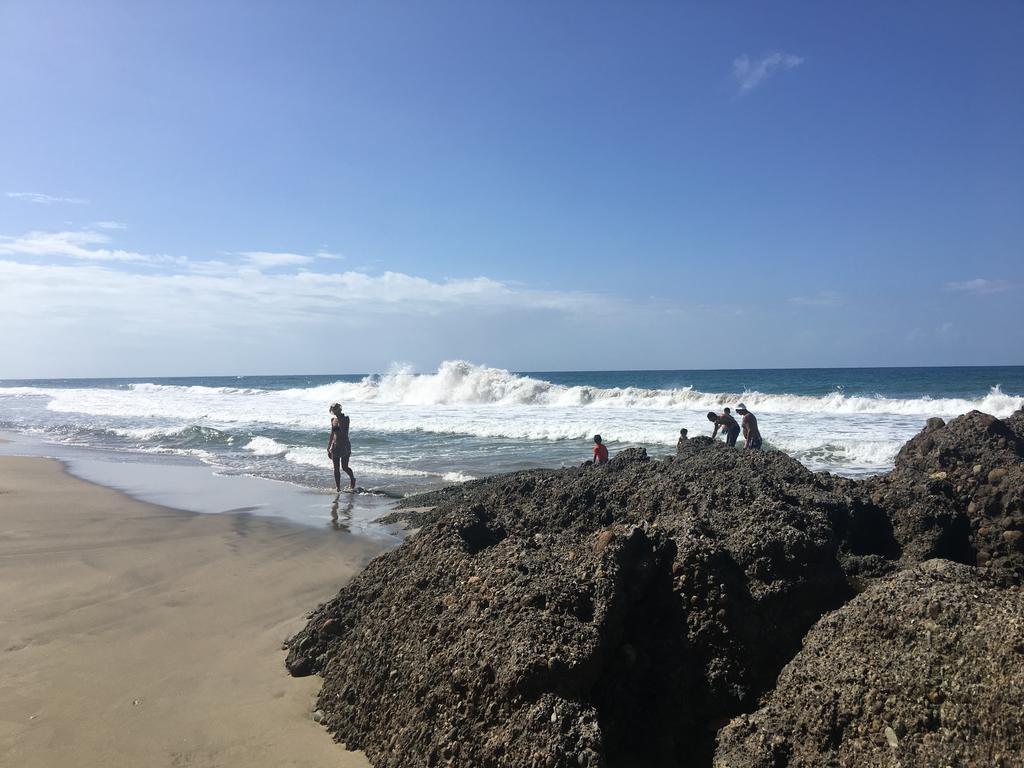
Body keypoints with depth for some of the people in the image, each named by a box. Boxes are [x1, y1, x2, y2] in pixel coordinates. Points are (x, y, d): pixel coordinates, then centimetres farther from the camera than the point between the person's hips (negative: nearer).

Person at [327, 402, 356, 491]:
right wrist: (329, 448, 15)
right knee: (336, 469, 4)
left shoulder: (345, 419, -8)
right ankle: (338, 487, 12)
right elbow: (332, 434, 15)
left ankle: (352, 478, 28)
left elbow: (345, 432, -21)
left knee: (344, 467, -2)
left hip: (344, 445, -5)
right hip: (335, 446, 5)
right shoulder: (333, 419, 7)